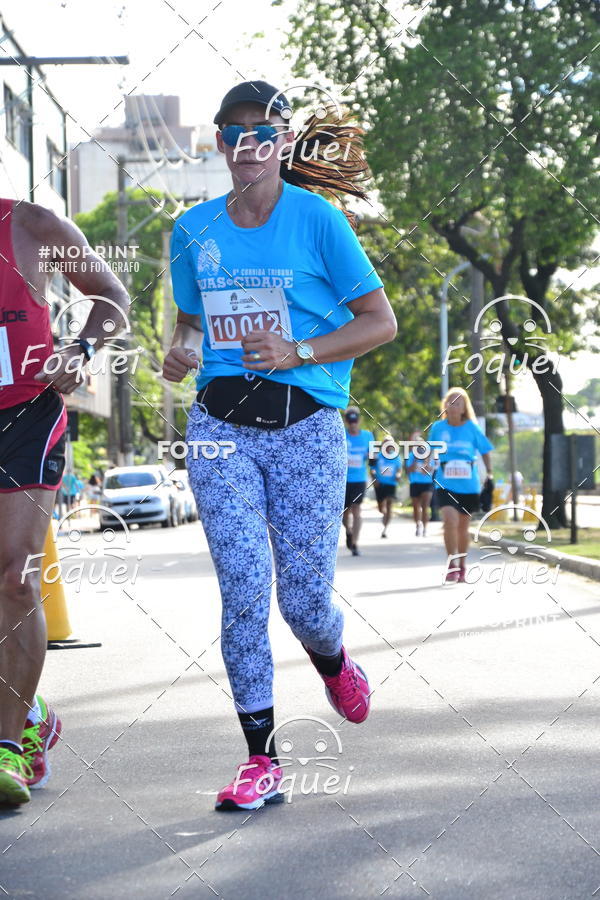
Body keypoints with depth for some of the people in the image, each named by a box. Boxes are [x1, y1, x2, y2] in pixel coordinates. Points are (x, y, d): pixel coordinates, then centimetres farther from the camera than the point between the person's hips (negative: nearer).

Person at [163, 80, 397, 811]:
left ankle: (332, 661, 37)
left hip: (304, 427, -2)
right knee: (243, 590, -8)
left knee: (304, 599, -2)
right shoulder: (193, 230, 9)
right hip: (220, 424, 3)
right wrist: (179, 353, -1)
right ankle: (261, 760, 0)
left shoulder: (317, 219, -3)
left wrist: (300, 353, -15)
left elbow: (380, 320, -2)